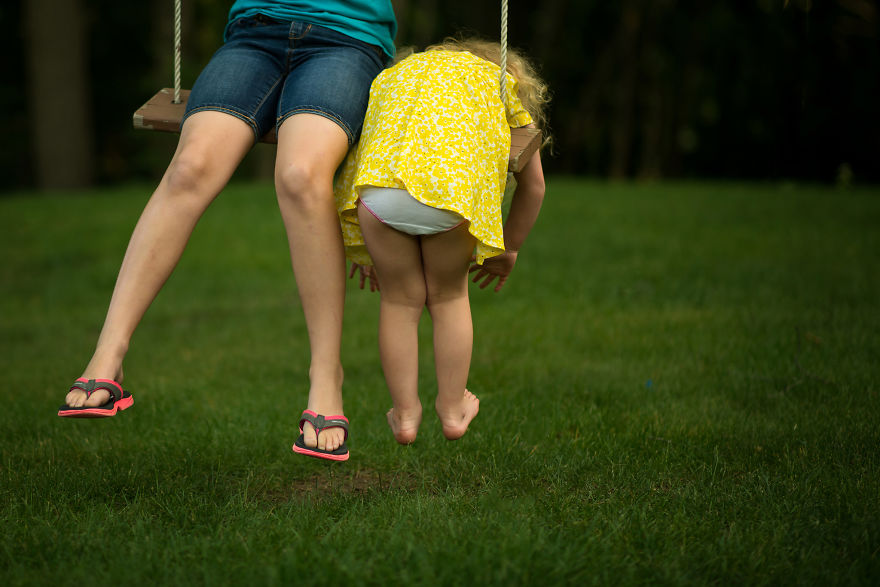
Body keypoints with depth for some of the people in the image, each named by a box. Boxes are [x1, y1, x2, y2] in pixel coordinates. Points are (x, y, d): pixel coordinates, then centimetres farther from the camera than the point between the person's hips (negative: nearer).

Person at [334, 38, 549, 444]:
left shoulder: (392, 74, 38)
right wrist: (508, 249, 45)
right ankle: (453, 409, 34)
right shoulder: (502, 80, 32)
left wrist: (374, 254, 39)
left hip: (378, 187, 1)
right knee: (448, 295, 24)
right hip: (453, 191, -1)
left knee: (400, 299, 22)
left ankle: (405, 414, 30)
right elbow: (533, 185, 32)